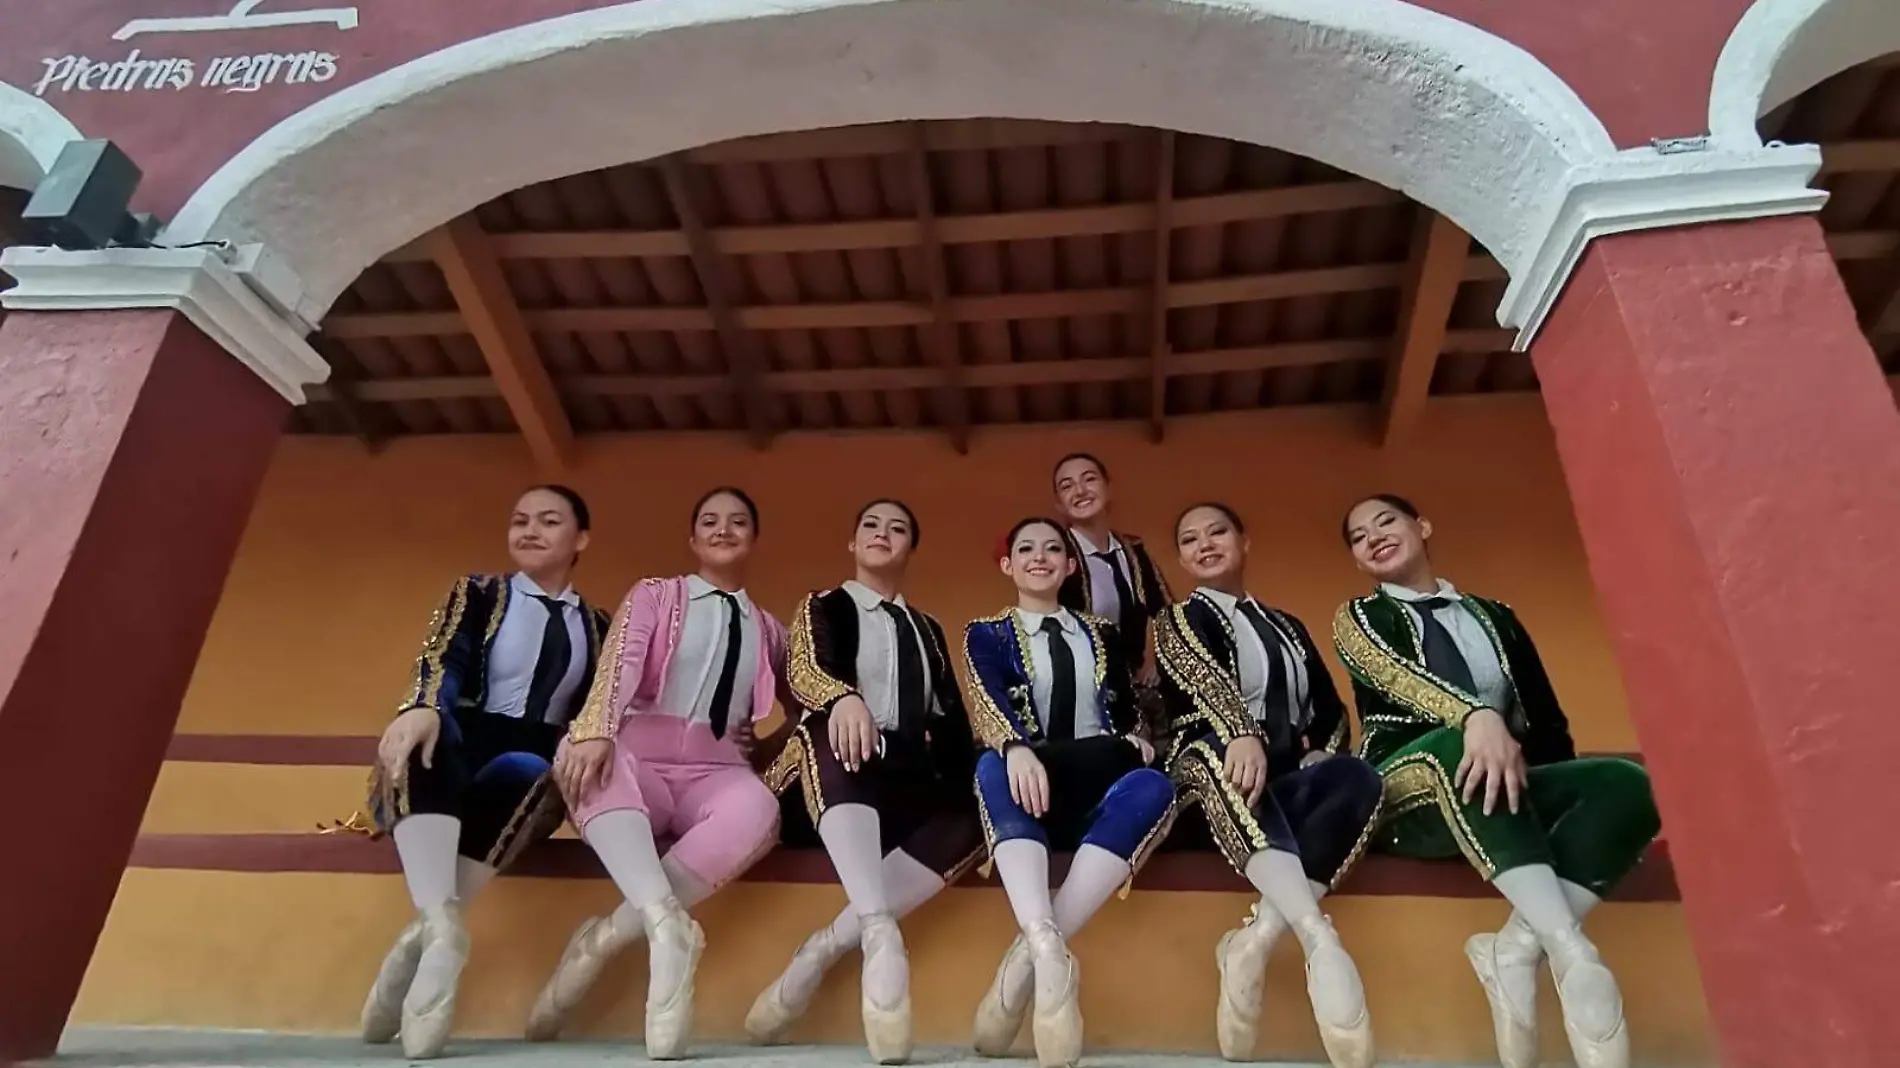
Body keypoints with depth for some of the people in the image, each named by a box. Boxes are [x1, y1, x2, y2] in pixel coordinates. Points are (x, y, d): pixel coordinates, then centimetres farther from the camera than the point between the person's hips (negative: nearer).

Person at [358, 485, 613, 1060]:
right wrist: (423, 708, -31)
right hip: (459, 748, -1)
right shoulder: (476, 593, 14)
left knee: (525, 772, -36)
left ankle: (418, 941, -33)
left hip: (533, 761, 1)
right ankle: (441, 925, -47)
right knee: (429, 731, -37)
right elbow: (441, 660, -7)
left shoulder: (596, 626, 20)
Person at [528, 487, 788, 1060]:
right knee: (589, 760, -37)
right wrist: (595, 730, -26)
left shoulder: (768, 630, 21)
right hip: (639, 757, -1)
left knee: (757, 809, -35)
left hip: (716, 771, 1)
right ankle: (667, 924, -49)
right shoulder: (653, 595, 14)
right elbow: (619, 662, -6)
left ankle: (606, 936, -30)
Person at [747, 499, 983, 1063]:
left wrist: (971, 784, -6)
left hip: (907, 785, 4)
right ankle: (879, 932, -49)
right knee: (834, 732, -37)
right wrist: (844, 697, -33)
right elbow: (805, 670, -8)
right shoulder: (824, 606, 14)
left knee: (976, 817, -27)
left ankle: (827, 947, -27)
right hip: (836, 775, -3)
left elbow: (952, 719, 15)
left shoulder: (927, 629, 25)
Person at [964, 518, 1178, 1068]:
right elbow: (986, 700, -8)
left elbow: (1127, 713, 19)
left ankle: (1028, 954, -39)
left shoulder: (1100, 634, 22)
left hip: (1096, 792, 2)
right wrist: (1016, 748, -30)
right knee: (995, 767, -37)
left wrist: (1138, 742, -7)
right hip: (1028, 790, -2)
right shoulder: (986, 634, 12)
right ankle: (1047, 947, -51)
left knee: (1152, 786, -32)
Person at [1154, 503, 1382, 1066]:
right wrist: (1242, 733, -30)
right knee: (1220, 751, -39)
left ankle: (1254, 941, -32)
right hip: (1216, 766, -4)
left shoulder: (1286, 626, 27)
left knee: (1355, 776, -28)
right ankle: (1320, 939, -49)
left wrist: (1322, 749, -2)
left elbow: (1331, 708, 22)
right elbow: (1205, 680, -10)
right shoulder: (1177, 621, 11)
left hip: (1287, 780, 4)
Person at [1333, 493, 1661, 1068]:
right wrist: (1477, 716, -32)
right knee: (1460, 745, -37)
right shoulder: (1359, 617, 12)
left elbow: (1546, 719, 16)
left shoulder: (1495, 617, 22)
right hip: (1405, 794, -4)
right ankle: (1572, 951, -42)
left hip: (1502, 791, 4)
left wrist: (1544, 787, -5)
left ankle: (1515, 947, -30)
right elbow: (1397, 677, -11)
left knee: (1629, 783, -22)